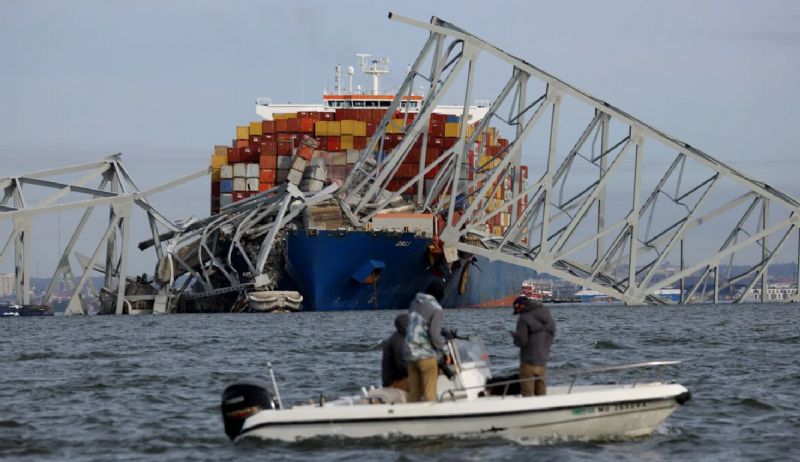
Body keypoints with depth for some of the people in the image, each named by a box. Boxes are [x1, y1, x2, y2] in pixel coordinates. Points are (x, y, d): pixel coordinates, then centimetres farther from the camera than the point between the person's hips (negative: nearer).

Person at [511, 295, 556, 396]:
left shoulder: (524, 319, -13)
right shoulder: (548, 317, 9)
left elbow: (521, 341, -17)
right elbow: (550, 339, 14)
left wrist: (515, 336, 2)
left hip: (529, 362, -7)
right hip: (542, 362, 7)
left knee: (527, 392, -2)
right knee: (541, 393, 12)